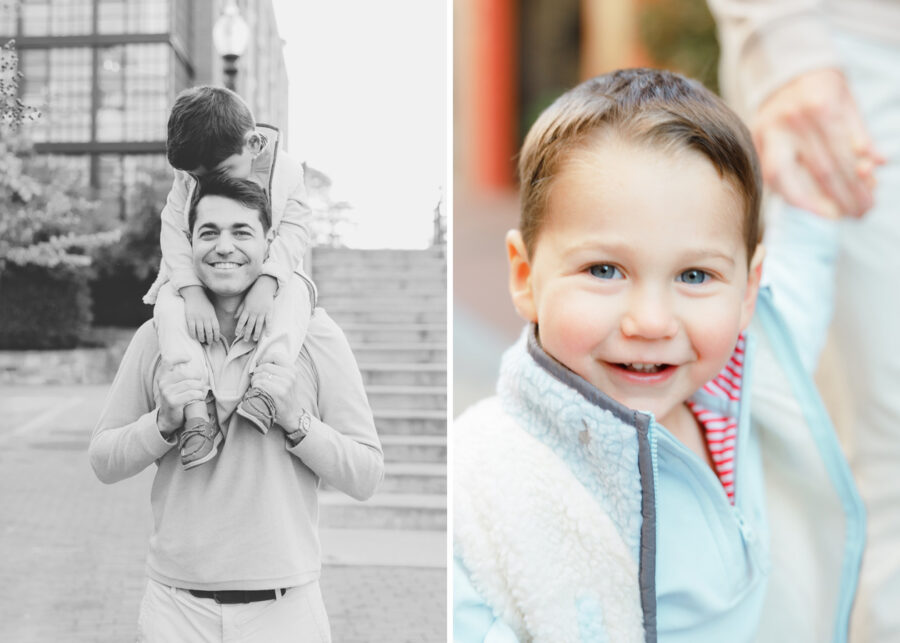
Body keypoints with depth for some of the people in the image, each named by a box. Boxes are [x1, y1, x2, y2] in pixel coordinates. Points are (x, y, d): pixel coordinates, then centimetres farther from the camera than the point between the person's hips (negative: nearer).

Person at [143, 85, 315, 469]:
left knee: (295, 292, -34)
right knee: (169, 303, -31)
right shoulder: (187, 180, -7)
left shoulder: (287, 171, -10)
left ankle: (264, 388, -47)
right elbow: (175, 236, -13)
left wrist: (266, 282, -32)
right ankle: (196, 411, -42)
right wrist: (192, 291, -30)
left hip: (268, 277, -1)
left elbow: (293, 234, -15)